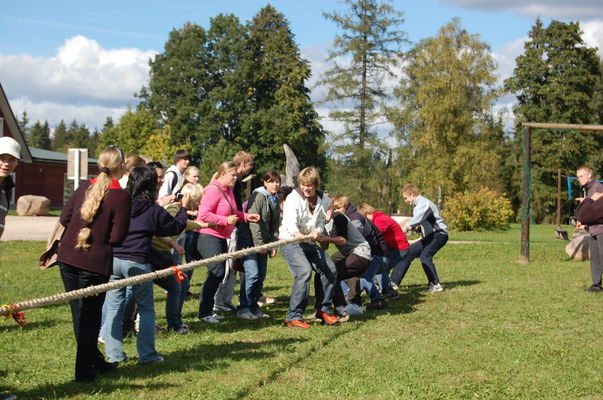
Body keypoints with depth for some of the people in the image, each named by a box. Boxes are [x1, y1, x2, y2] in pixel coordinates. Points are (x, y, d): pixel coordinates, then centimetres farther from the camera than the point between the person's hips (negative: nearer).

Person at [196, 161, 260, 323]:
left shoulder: (228, 190, 13)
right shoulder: (213, 190, -16)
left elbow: (232, 213, 25)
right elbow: (203, 214, -24)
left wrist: (246, 216, 10)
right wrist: (226, 220, -24)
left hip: (220, 238, 10)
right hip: (209, 237, -10)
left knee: (219, 274, 11)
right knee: (216, 273, -15)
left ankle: (208, 310, 19)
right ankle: (204, 312, -8)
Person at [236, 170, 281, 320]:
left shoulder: (276, 200, 11)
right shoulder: (258, 196, -15)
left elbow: (275, 223, 12)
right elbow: (253, 222, -20)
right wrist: (259, 244, -19)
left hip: (263, 242, 8)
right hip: (249, 240, -8)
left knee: (261, 275, 7)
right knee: (252, 274, -15)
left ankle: (254, 307, 18)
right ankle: (243, 308, -7)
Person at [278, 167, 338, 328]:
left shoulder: (323, 199, 4)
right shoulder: (293, 198, -15)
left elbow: (321, 221, 7)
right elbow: (290, 222, -29)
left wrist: (317, 231, -18)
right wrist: (298, 234, -52)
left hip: (309, 242, 7)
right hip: (290, 241, -7)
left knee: (330, 270, 1)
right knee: (304, 271, -27)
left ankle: (323, 310, 19)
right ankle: (293, 317, -25)